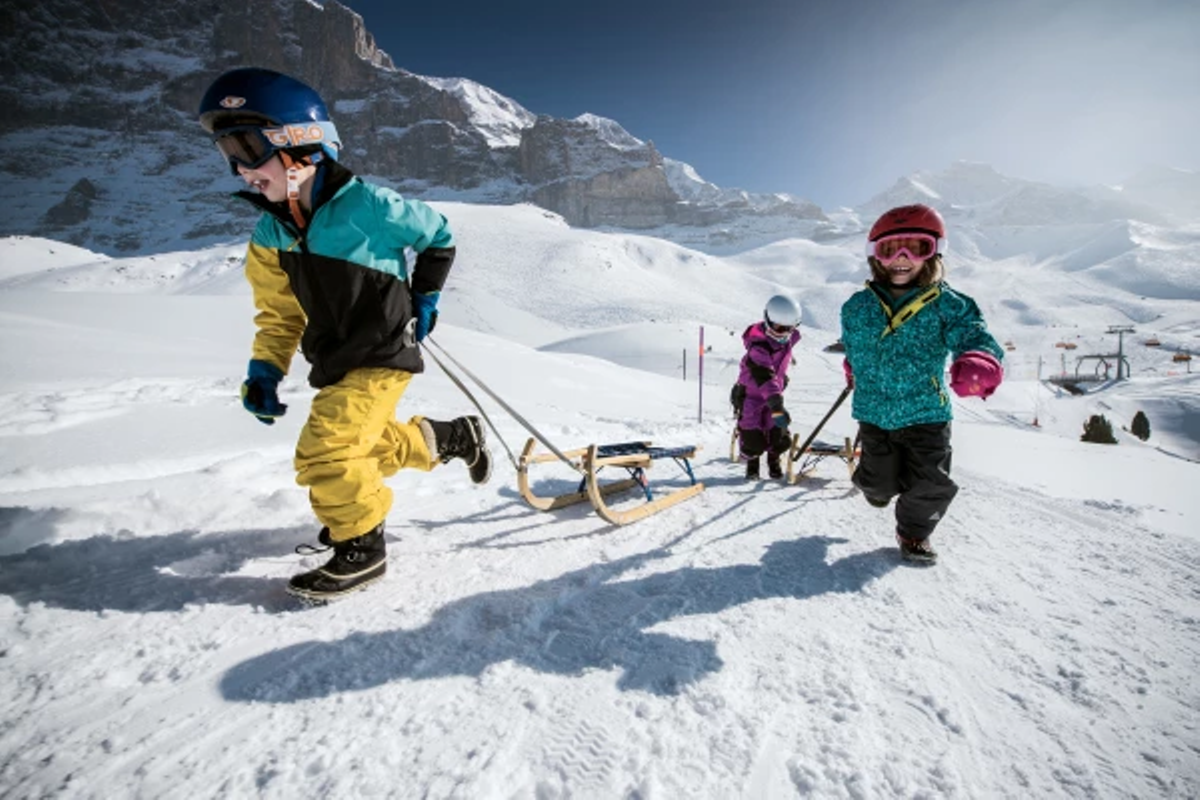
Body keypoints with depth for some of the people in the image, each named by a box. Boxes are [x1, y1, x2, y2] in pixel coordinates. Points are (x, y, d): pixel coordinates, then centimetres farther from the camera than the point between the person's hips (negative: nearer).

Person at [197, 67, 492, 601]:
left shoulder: (364, 205, -18)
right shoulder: (270, 232, 2)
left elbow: (438, 237, -3)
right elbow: (279, 312, 10)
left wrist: (424, 299, -3)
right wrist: (264, 370, -1)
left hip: (383, 356, -8)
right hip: (333, 363, 8)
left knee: (325, 452, -15)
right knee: (364, 443, 19)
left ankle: (361, 549, 7)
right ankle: (458, 438, 36)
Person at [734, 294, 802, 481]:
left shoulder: (789, 337, -7)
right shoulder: (758, 347, -32)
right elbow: (764, 378, -44)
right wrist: (777, 406, -53)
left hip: (774, 393, 6)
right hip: (750, 394, -6)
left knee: (780, 438, -1)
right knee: (753, 440, -9)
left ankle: (774, 460, 32)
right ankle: (751, 462, 24)